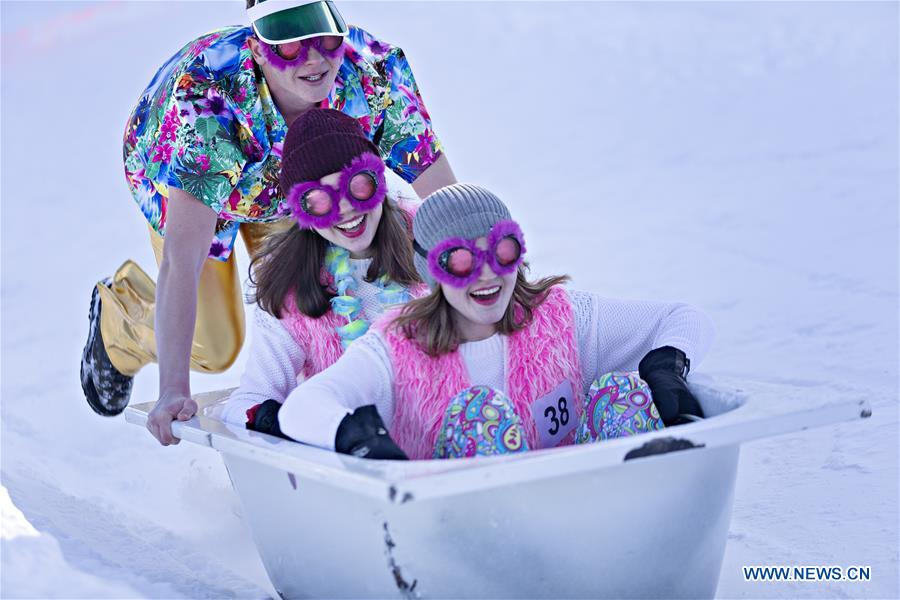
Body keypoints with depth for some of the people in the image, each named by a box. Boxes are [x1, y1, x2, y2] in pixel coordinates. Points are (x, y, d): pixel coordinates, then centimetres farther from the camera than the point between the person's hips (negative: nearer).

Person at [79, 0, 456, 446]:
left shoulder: (377, 73, -37)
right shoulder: (208, 95, -46)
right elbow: (182, 260, -49)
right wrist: (173, 391, -55)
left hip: (289, 186, 3)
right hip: (177, 177, -3)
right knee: (214, 347, 2)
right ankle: (118, 310, 33)